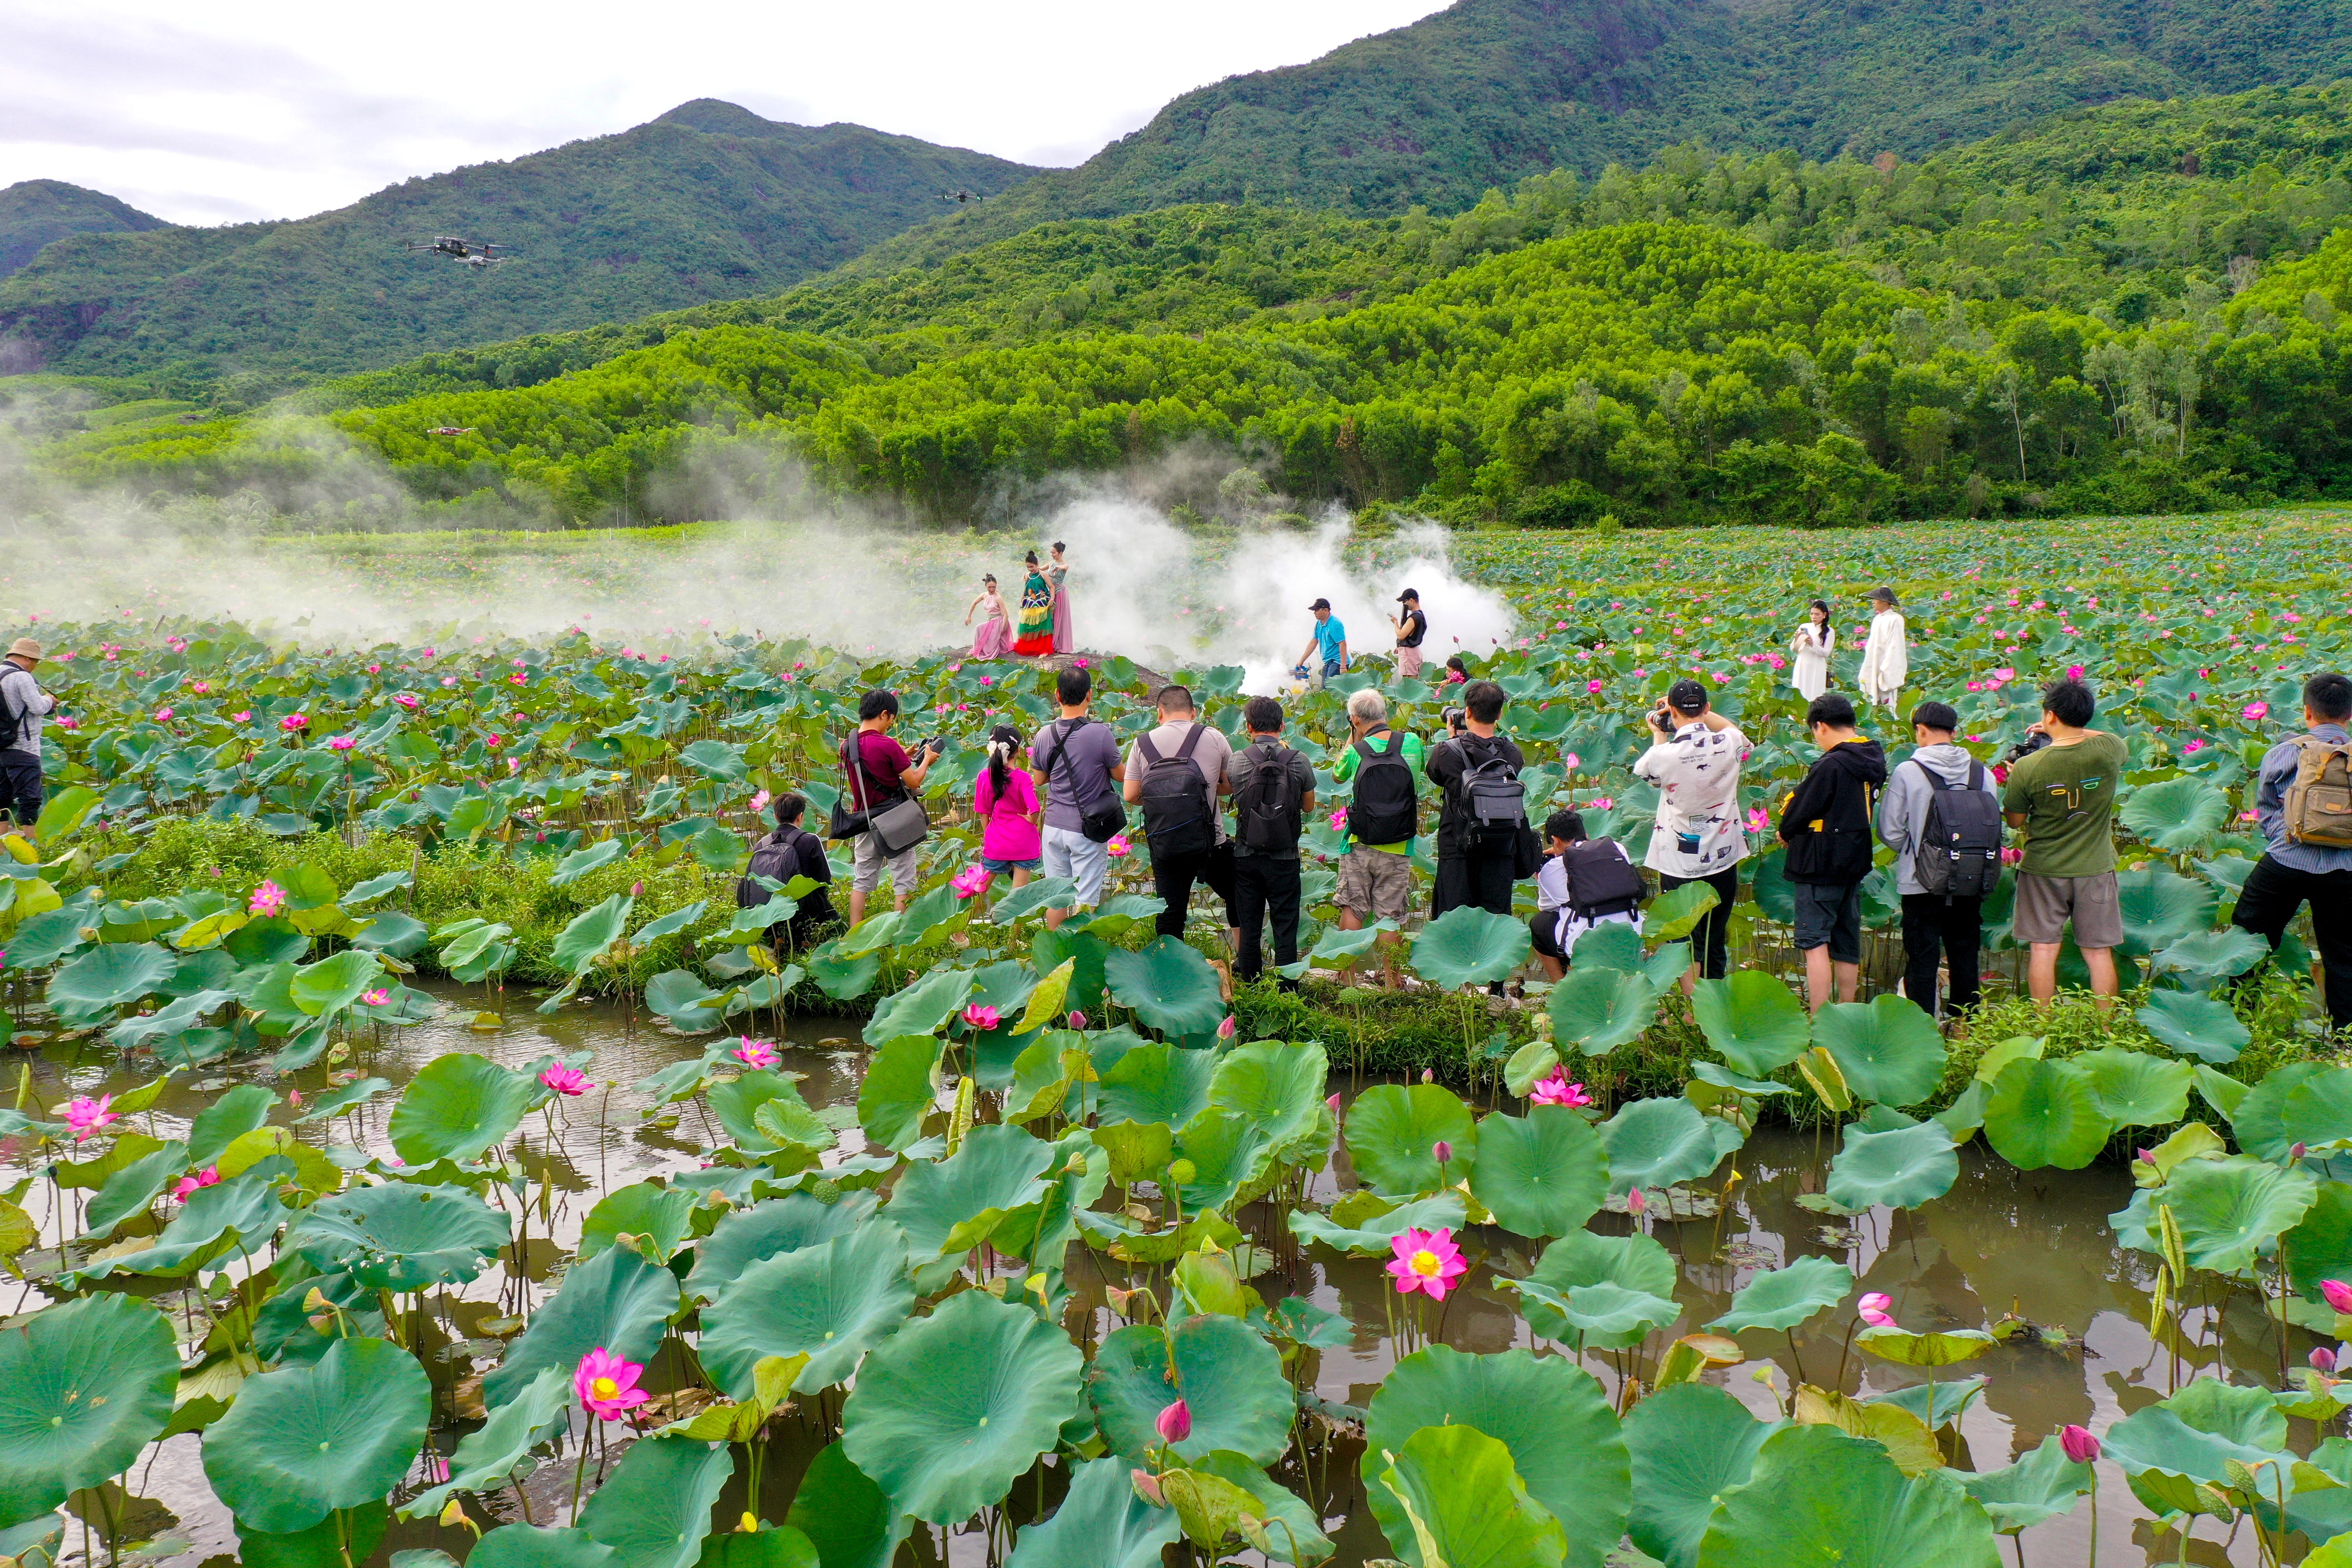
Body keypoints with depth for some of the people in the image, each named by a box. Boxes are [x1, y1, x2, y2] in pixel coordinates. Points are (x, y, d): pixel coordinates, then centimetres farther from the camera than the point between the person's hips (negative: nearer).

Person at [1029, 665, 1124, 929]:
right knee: (1085, 900, 2)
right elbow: (1121, 776, -4)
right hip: (1087, 831, -4)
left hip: (1054, 827, 4)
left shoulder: (1044, 736, -2)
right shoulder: (1100, 733, -16)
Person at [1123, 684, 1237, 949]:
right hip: (1208, 842, -1)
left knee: (1170, 913, 10)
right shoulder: (1214, 738, 0)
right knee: (1237, 897, 19)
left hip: (1162, 845, 1)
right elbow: (1233, 785, 9)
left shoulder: (1142, 743, 2)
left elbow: (1130, 796, 1)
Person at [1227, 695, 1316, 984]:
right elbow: (1309, 806, 5)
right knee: (1286, 928, 7)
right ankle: (1287, 990, 9)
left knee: (1249, 928, 11)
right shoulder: (1297, 761, -7)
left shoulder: (1238, 760, -7)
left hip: (1246, 856, 1)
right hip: (1285, 859, -1)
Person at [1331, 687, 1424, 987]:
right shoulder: (1412, 744, -6)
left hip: (1359, 845, -1)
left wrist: (1351, 740, 17)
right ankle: (1392, 982, 10)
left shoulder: (1356, 752, -8)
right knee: (1391, 917, 5)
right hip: (1398, 849, 1)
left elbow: (1336, 776, 14)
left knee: (1352, 909, 9)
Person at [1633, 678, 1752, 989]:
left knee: (1686, 941, 7)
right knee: (1716, 941, 16)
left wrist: (1659, 736, 19)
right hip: (1723, 858, 4)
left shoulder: (1667, 754, -19)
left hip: (1680, 863, -3)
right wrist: (1702, 713, 20)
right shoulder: (1729, 743, -9)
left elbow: (1643, 770, 6)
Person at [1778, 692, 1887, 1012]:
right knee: (1848, 947, 15)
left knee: (1815, 943, -6)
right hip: (1855, 863, 8)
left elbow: (1799, 811, -15)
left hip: (1820, 865, -8)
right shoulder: (1873, 762, 6)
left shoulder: (1831, 765, -20)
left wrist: (1786, 833, 7)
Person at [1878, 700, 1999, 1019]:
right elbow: (1994, 830, 6)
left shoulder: (1907, 772, -10)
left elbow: (1890, 831, -6)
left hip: (1922, 885, -4)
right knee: (1966, 960, 15)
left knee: (1921, 961, 3)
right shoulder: (1982, 773, 1)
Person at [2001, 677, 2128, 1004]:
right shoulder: (2109, 751, -10)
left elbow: (2014, 820, -3)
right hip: (2096, 868, 2)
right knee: (2099, 952, 9)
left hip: (2044, 870, -2)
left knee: (2044, 949, 7)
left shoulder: (2027, 767, -17)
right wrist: (2076, 732, 15)